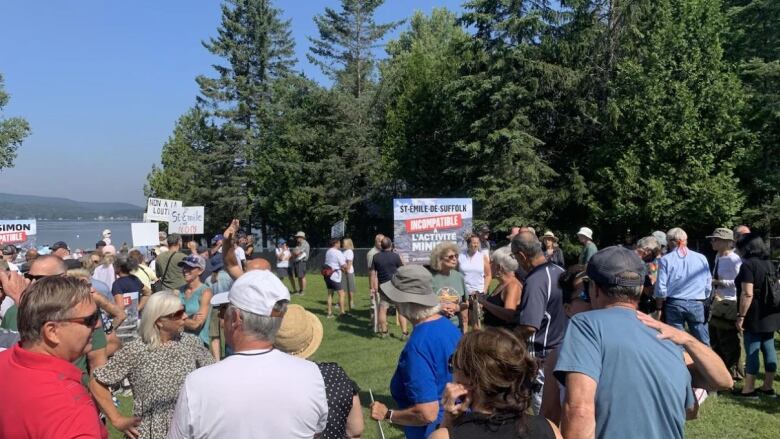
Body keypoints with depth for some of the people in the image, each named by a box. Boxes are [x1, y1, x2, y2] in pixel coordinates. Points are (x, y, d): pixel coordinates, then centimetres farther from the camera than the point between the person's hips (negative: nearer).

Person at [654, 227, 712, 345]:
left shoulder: (665, 260, -5)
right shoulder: (701, 258, 2)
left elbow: (661, 289, -7)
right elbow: (708, 286, 6)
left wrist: (659, 308, 6)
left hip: (674, 304, -1)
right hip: (697, 305, 1)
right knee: (703, 344, 9)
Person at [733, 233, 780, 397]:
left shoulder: (748, 264, -14)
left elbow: (747, 294, -21)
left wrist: (741, 316, -17)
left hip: (755, 316, -8)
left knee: (752, 350, -4)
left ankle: (749, 389, 0)